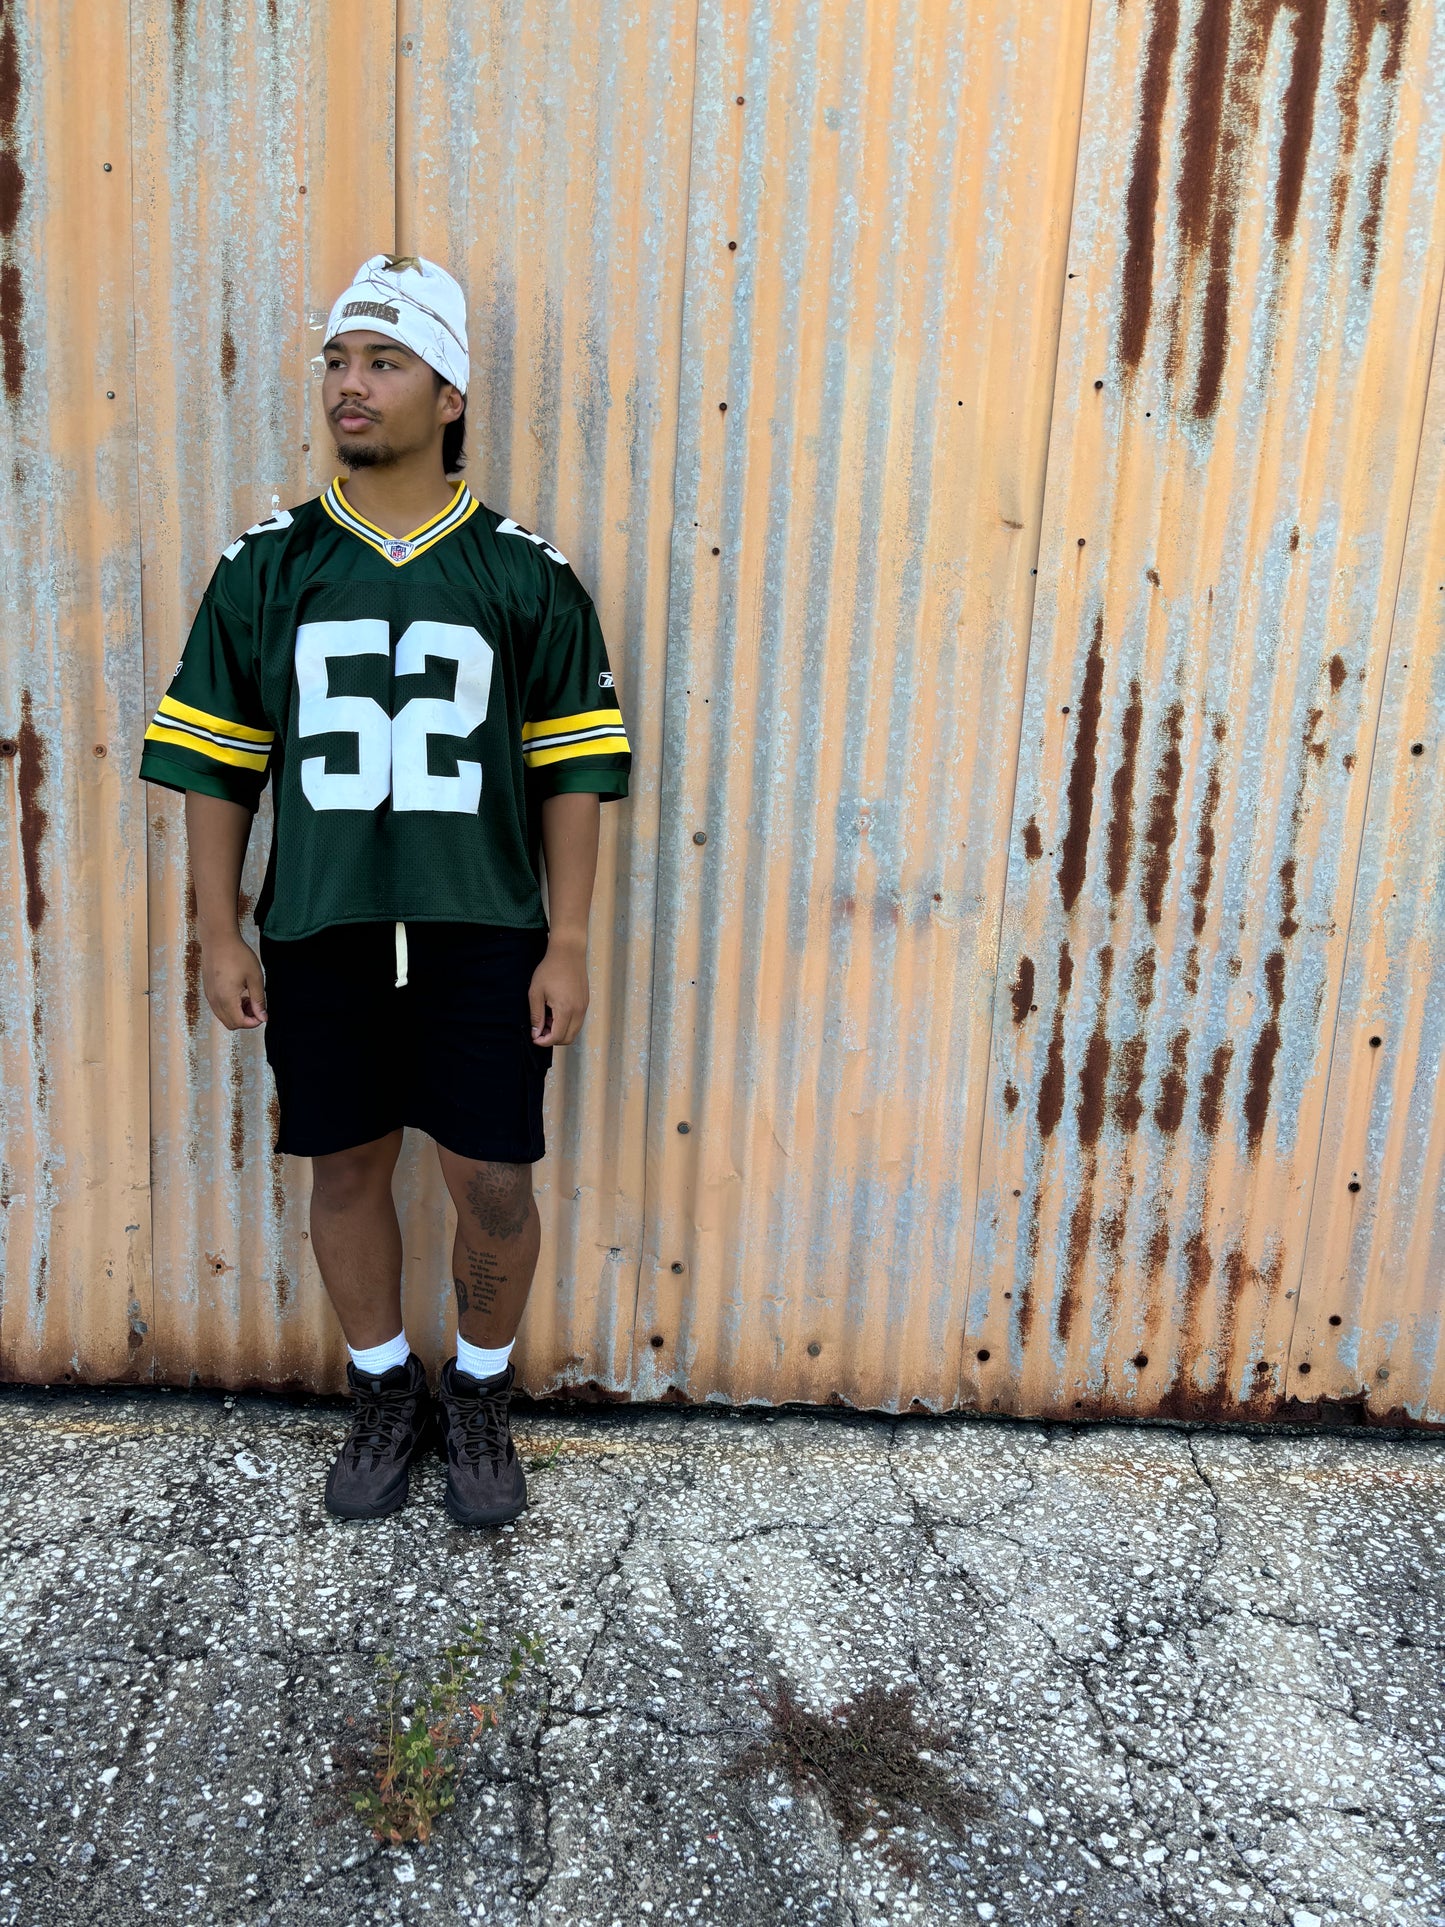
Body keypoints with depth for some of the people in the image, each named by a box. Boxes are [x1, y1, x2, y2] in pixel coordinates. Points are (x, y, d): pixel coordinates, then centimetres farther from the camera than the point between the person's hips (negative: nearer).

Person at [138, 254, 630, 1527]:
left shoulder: (524, 574, 0)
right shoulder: (266, 568, 3)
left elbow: (570, 773, 0)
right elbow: (218, 765, 6)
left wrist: (568, 944, -4)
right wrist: (220, 938, 3)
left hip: (483, 934, -1)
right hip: (318, 935, 2)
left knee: (493, 1182, 2)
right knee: (346, 1170, 11)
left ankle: (481, 1400, 29)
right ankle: (386, 1396, 34)